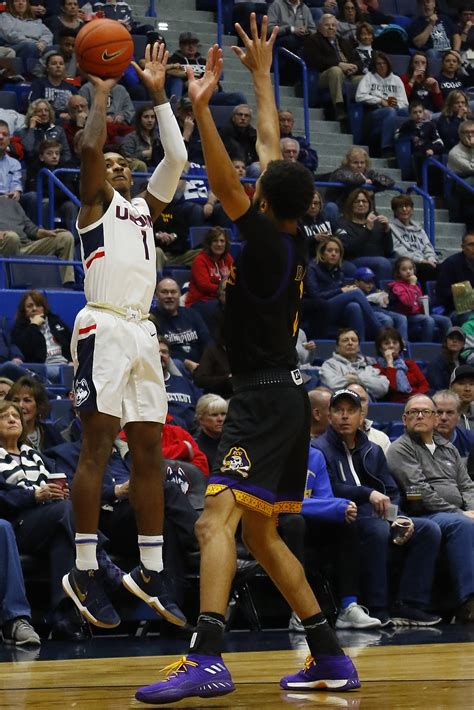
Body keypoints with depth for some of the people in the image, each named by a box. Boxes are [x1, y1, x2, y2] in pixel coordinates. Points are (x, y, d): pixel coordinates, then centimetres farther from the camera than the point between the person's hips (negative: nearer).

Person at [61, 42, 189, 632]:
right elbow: (90, 147, -11)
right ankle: (84, 573, -7)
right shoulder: (95, 202, 7)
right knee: (97, 445, -9)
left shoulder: (145, 207, 24)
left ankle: (149, 573, 10)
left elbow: (176, 156, 14)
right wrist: (101, 91, -2)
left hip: (143, 330, 7)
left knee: (149, 451, 6)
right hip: (104, 328, -7)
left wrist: (158, 93, 13)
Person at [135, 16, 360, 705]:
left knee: (217, 519, -22)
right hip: (284, 397, 10)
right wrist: (261, 73, 25)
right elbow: (271, 147, 18)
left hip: (264, 400, -10)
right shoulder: (294, 240, 8)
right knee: (261, 534, 17)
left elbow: (226, 184, -25)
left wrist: (201, 109, -30)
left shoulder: (266, 242, -13)